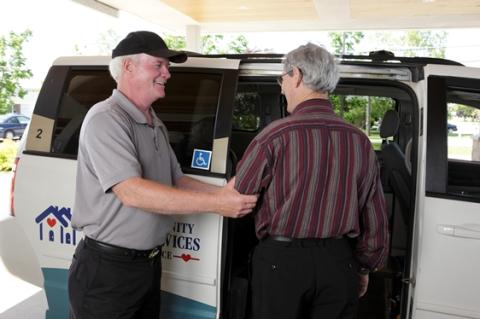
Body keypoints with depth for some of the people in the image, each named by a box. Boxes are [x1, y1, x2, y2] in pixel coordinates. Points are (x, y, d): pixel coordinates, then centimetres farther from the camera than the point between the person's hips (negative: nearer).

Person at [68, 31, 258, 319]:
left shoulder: (157, 125, 11)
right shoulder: (105, 119, -18)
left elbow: (176, 180, 12)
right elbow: (132, 193, -28)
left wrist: (221, 192, -6)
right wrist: (215, 204, -28)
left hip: (150, 262, 8)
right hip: (108, 268, -8)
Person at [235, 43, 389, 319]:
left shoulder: (276, 135, -15)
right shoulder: (360, 142, -1)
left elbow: (237, 194, -6)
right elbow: (376, 219, 6)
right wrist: (365, 268, 19)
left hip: (281, 262, -4)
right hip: (339, 264, 4)